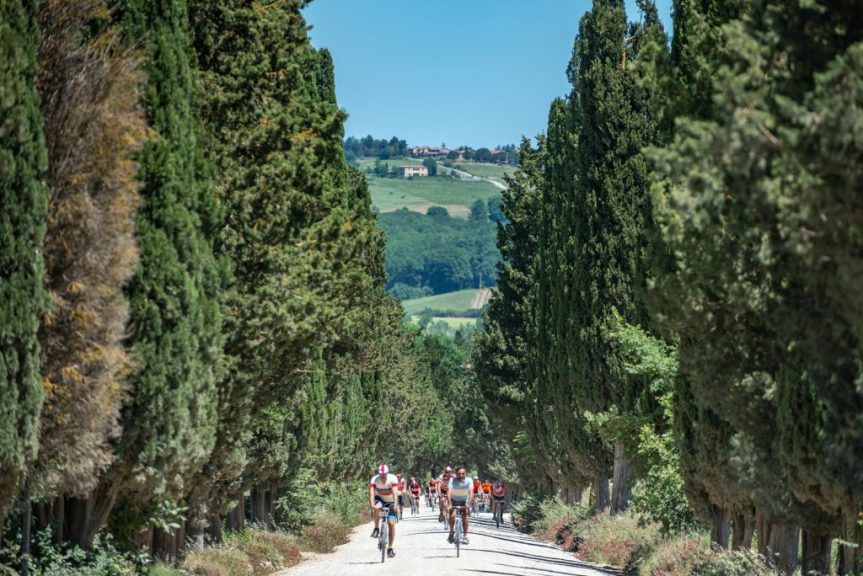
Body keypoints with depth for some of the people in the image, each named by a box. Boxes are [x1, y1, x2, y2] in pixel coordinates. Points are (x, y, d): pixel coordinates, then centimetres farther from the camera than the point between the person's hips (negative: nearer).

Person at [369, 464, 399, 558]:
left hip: (390, 502, 0)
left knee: (391, 523, -11)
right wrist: (372, 505, -49)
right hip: (379, 499, 0)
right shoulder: (374, 479, -23)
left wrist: (395, 505, -51)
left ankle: (390, 548, -1)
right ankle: (376, 528, -16)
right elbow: (371, 493, -33)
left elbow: (395, 492, -37)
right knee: (376, 508, -37)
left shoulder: (393, 478, -26)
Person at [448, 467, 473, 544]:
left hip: (464, 501, 1)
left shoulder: (468, 481, -23)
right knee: (452, 515, -20)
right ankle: (451, 533, 0)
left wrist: (468, 503, -47)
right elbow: (449, 492, -35)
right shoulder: (452, 480, -26)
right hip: (454, 500, -1)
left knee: (464, 516, -16)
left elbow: (470, 492, -33)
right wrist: (450, 504, -46)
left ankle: (465, 536, -6)